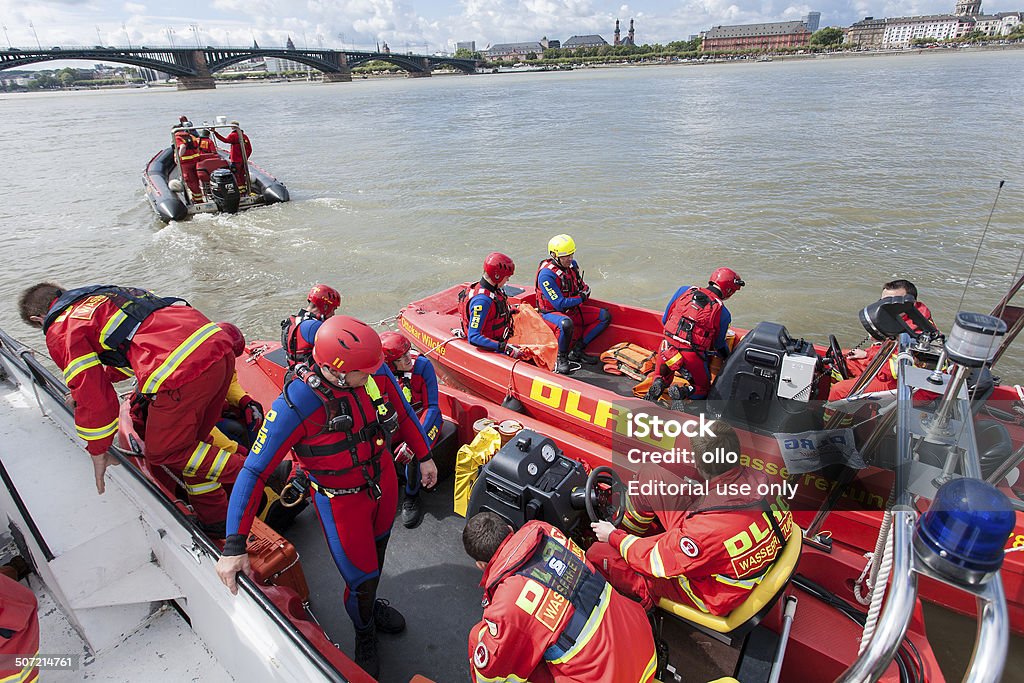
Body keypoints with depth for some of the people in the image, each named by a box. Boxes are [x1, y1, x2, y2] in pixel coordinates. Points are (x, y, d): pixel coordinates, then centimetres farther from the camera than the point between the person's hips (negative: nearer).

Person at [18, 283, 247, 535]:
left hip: (182, 373, -8)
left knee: (162, 451, 11)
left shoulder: (60, 329, 11)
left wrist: (97, 451, 17)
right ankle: (215, 523, 28)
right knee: (187, 443, 22)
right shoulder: (109, 293, 34)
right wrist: (104, 377, 56)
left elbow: (91, 392, 6)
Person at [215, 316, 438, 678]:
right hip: (342, 501, -4)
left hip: (384, 479, 5)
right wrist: (233, 546, -27)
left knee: (376, 555, 28)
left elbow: (403, 412, -1)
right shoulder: (295, 405, -34)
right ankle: (364, 634, 46)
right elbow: (254, 473, -27)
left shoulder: (377, 372, -21)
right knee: (361, 577, 11)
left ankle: (371, 605, 61)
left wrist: (424, 456, 10)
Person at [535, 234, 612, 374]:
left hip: (572, 310, 8)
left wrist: (585, 291, -8)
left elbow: (583, 287, 17)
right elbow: (559, 304, -25)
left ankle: (577, 351, -2)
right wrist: (581, 298, -13)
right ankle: (561, 358, -15)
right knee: (566, 323, -42)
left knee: (605, 316, 1)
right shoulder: (546, 274, -23)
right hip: (551, 313, -8)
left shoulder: (572, 265, 2)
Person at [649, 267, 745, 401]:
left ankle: (659, 384, -3)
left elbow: (665, 320, 9)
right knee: (703, 389, 22)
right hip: (692, 359, -3)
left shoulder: (684, 291, 2)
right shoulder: (723, 313, -5)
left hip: (666, 350, 3)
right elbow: (719, 344, 9)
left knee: (662, 376, 32)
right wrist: (729, 358, 29)